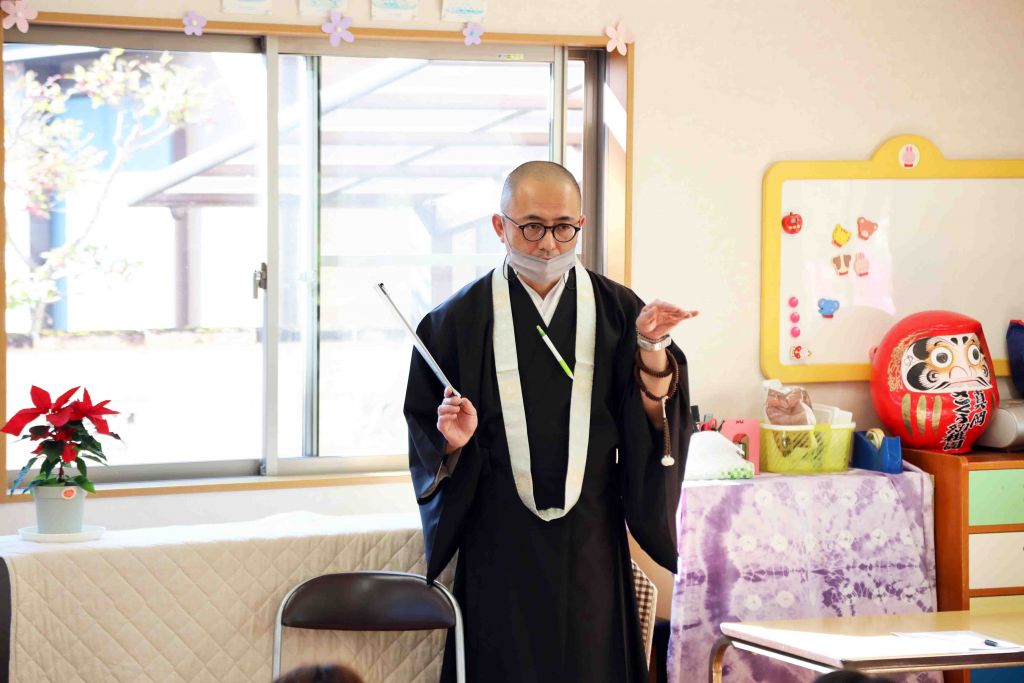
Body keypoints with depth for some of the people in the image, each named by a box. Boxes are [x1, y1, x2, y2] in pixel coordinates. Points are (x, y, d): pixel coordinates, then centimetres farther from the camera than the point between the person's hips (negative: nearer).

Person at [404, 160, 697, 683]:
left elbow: (655, 421, -1)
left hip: (590, 537, 1)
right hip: (499, 541, -1)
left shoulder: (616, 311, 3)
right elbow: (426, 436, 2)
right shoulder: (460, 320, 0)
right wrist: (452, 442, -19)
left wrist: (652, 348, -15)